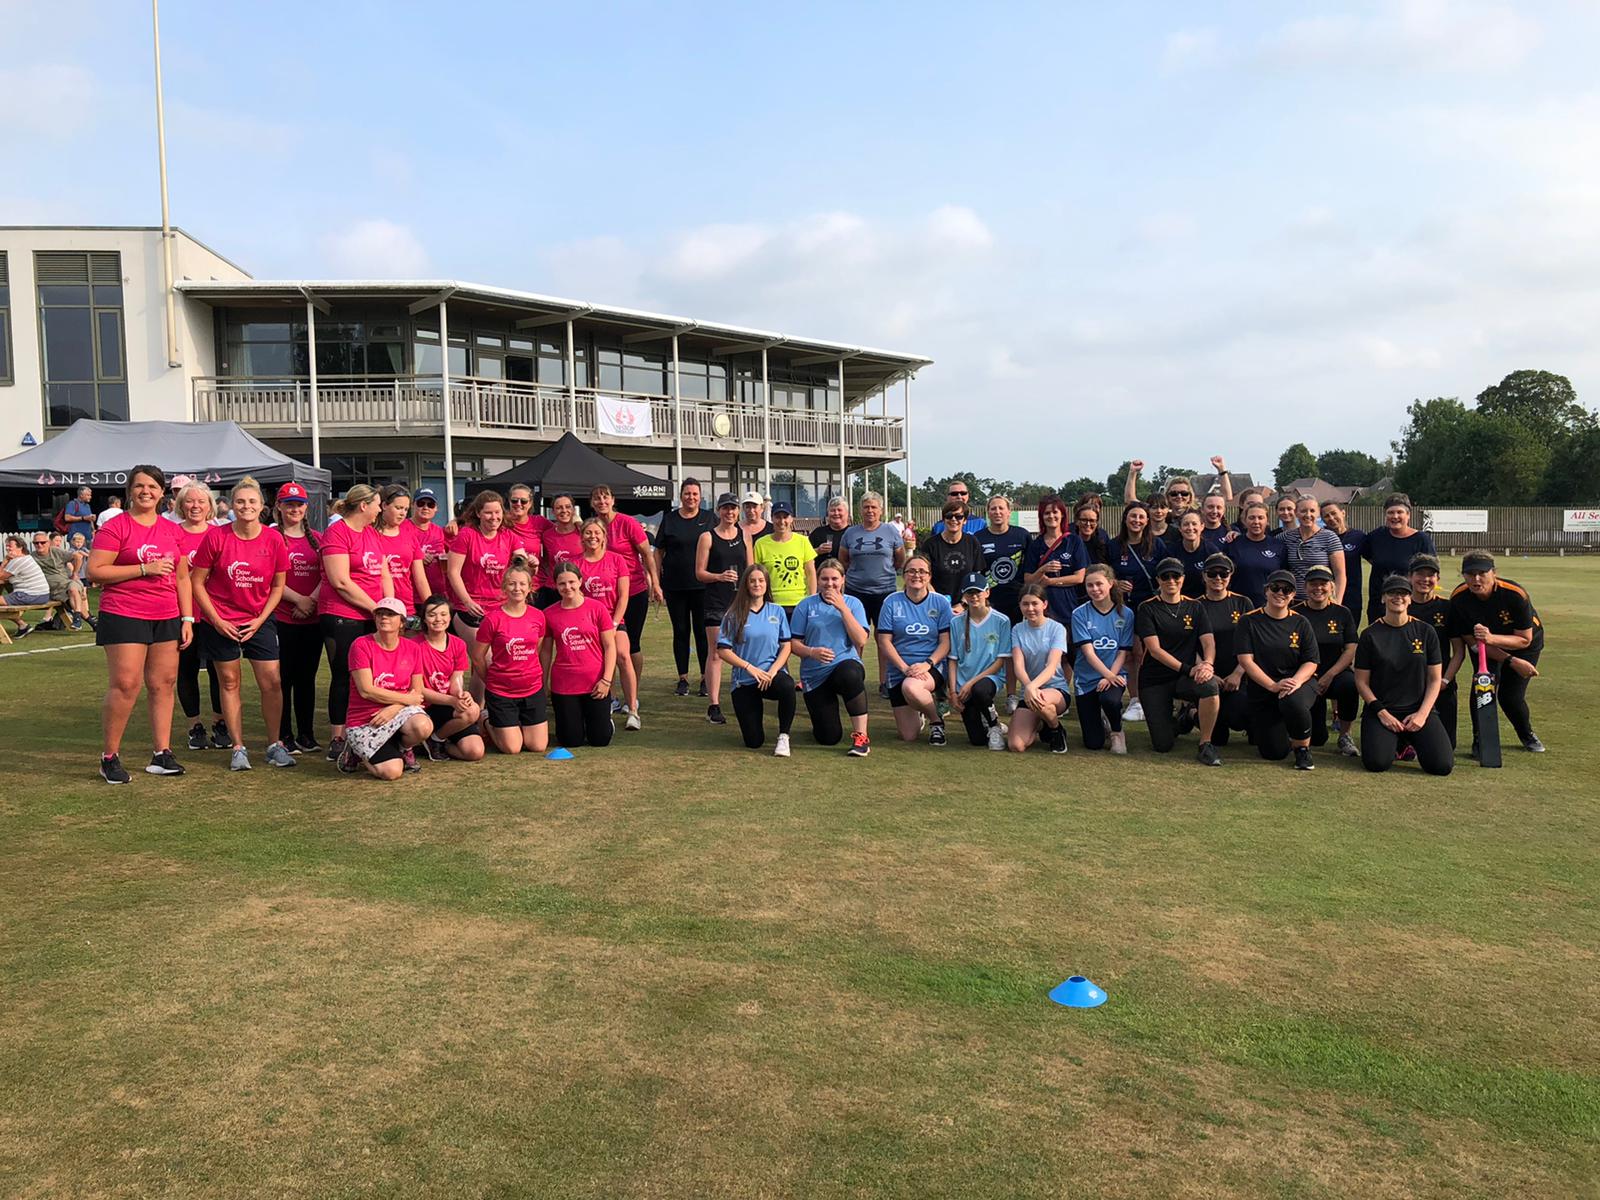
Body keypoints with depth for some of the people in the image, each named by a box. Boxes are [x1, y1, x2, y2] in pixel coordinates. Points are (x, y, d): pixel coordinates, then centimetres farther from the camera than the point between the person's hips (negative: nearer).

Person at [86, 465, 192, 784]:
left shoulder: (172, 530, 12)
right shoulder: (114, 527, -3)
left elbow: (182, 578, 16)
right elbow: (95, 572, -11)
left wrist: (187, 618, 9)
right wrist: (144, 569, -15)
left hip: (167, 619, 5)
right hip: (125, 616, -5)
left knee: (163, 684, 7)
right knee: (125, 685, -9)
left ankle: (161, 754, 14)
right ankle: (109, 757, 4)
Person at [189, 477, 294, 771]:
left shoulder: (273, 539, -5)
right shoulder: (216, 536, -10)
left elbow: (278, 585, 4)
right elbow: (197, 582, -4)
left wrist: (261, 619, -5)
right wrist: (216, 620, -9)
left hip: (259, 621, 1)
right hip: (220, 622, -1)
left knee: (272, 682, -2)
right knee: (229, 682, 6)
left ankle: (275, 745, 11)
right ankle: (238, 748, 15)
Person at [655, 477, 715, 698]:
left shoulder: (710, 518, 5)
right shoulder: (669, 519, 6)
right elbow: (658, 552, 7)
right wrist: (656, 582, 0)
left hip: (703, 585, -1)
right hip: (675, 586, 1)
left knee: (702, 631, 1)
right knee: (680, 631, 6)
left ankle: (705, 678, 9)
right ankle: (683, 679, 13)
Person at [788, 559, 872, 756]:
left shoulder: (853, 603, 5)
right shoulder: (806, 606, 3)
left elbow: (861, 641, -9)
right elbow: (793, 644, 2)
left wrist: (842, 608, -13)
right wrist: (812, 652, -19)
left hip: (846, 663, -1)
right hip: (815, 675, 1)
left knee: (850, 674, -41)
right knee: (828, 738, -5)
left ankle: (861, 737, -27)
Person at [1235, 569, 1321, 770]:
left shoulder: (1300, 623, 5)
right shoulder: (1249, 621, 0)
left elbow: (1311, 662, 2)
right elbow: (1245, 660, -9)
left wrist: (1295, 681, -20)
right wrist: (1274, 686, -21)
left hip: (1298, 684, 0)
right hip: (1261, 690, 0)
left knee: (1292, 702, -38)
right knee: (1274, 752, -8)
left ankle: (1303, 748, -9)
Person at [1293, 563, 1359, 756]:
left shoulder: (1342, 613, 5)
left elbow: (1351, 650, 0)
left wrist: (1329, 676, -12)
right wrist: (1308, 677, -14)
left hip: (1336, 673, 1)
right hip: (1306, 677, -1)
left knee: (1350, 684, -37)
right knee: (1316, 738, -12)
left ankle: (1345, 735, -12)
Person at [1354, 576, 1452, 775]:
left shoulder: (1425, 631, 5)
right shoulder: (1370, 635, 1)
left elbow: (1435, 679, 6)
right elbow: (1361, 681, 1)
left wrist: (1422, 714, -8)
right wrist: (1382, 712, -11)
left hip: (1419, 709, 1)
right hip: (1381, 709, -1)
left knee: (1442, 765, -20)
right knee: (1376, 762, -25)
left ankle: (1410, 742, 14)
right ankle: (1395, 743, 11)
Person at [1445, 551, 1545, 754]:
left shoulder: (1515, 594, -33)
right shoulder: (1458, 599, -28)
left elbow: (1525, 639, -26)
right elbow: (1473, 642, -20)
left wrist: (1491, 638, -45)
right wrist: (1512, 661, -27)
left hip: (1523, 643, -1)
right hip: (1484, 646, 1)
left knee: (1510, 696, -7)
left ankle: (1527, 734, 26)